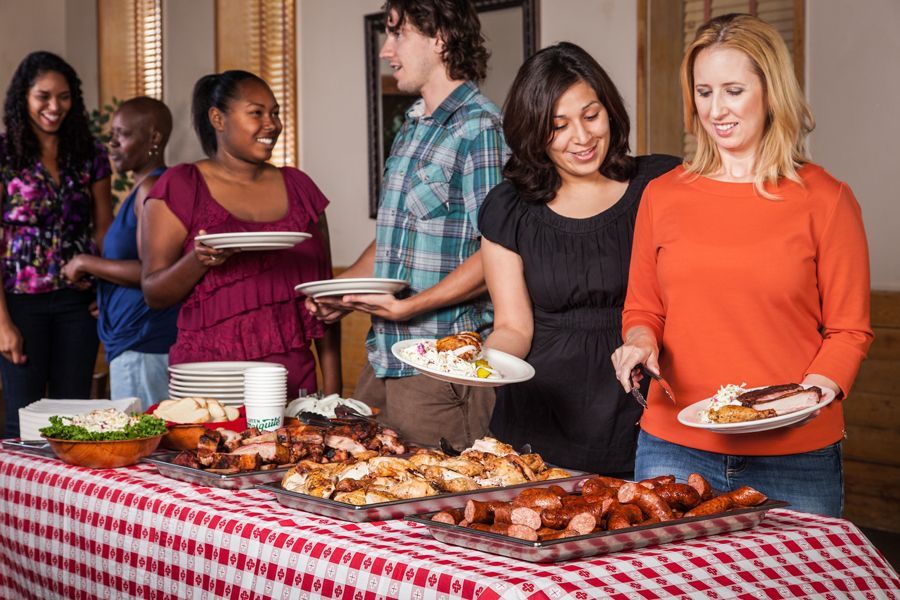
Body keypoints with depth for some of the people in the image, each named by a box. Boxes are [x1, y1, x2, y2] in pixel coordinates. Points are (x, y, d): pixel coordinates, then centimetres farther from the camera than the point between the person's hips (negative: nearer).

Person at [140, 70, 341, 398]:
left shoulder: (298, 186, 12)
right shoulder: (180, 187, 1)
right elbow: (153, 294, -2)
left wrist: (332, 388, 5)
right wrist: (199, 260, -22)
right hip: (209, 380, -3)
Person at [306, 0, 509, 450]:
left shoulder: (478, 127, -12)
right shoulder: (410, 129, 17)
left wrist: (410, 306, -22)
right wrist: (340, 291, 9)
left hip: (442, 367, -9)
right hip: (383, 359, 9)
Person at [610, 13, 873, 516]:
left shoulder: (825, 200, 0)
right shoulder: (663, 196, 8)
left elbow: (849, 330, 2)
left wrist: (811, 395, -14)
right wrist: (641, 341, -5)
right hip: (673, 450, 2)